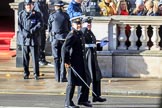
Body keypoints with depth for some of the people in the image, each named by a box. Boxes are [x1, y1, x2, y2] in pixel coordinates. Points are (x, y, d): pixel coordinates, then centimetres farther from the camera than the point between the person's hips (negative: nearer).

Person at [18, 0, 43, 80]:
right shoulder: (21, 14, 8)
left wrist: (32, 31, -19)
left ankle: (36, 74, 4)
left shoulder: (37, 14, 3)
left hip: (34, 39, -2)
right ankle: (26, 73, 15)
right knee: (25, 57, 6)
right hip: (24, 38, 2)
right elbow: (19, 26, 4)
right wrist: (24, 33, -12)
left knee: (35, 57, -3)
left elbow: (40, 24, -7)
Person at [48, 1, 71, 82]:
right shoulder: (66, 15, -2)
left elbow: (49, 29, 3)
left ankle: (57, 77, 8)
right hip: (64, 38, 0)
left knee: (56, 58, 7)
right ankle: (63, 77, -1)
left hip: (55, 39, 0)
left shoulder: (52, 16, -4)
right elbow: (69, 27, 4)